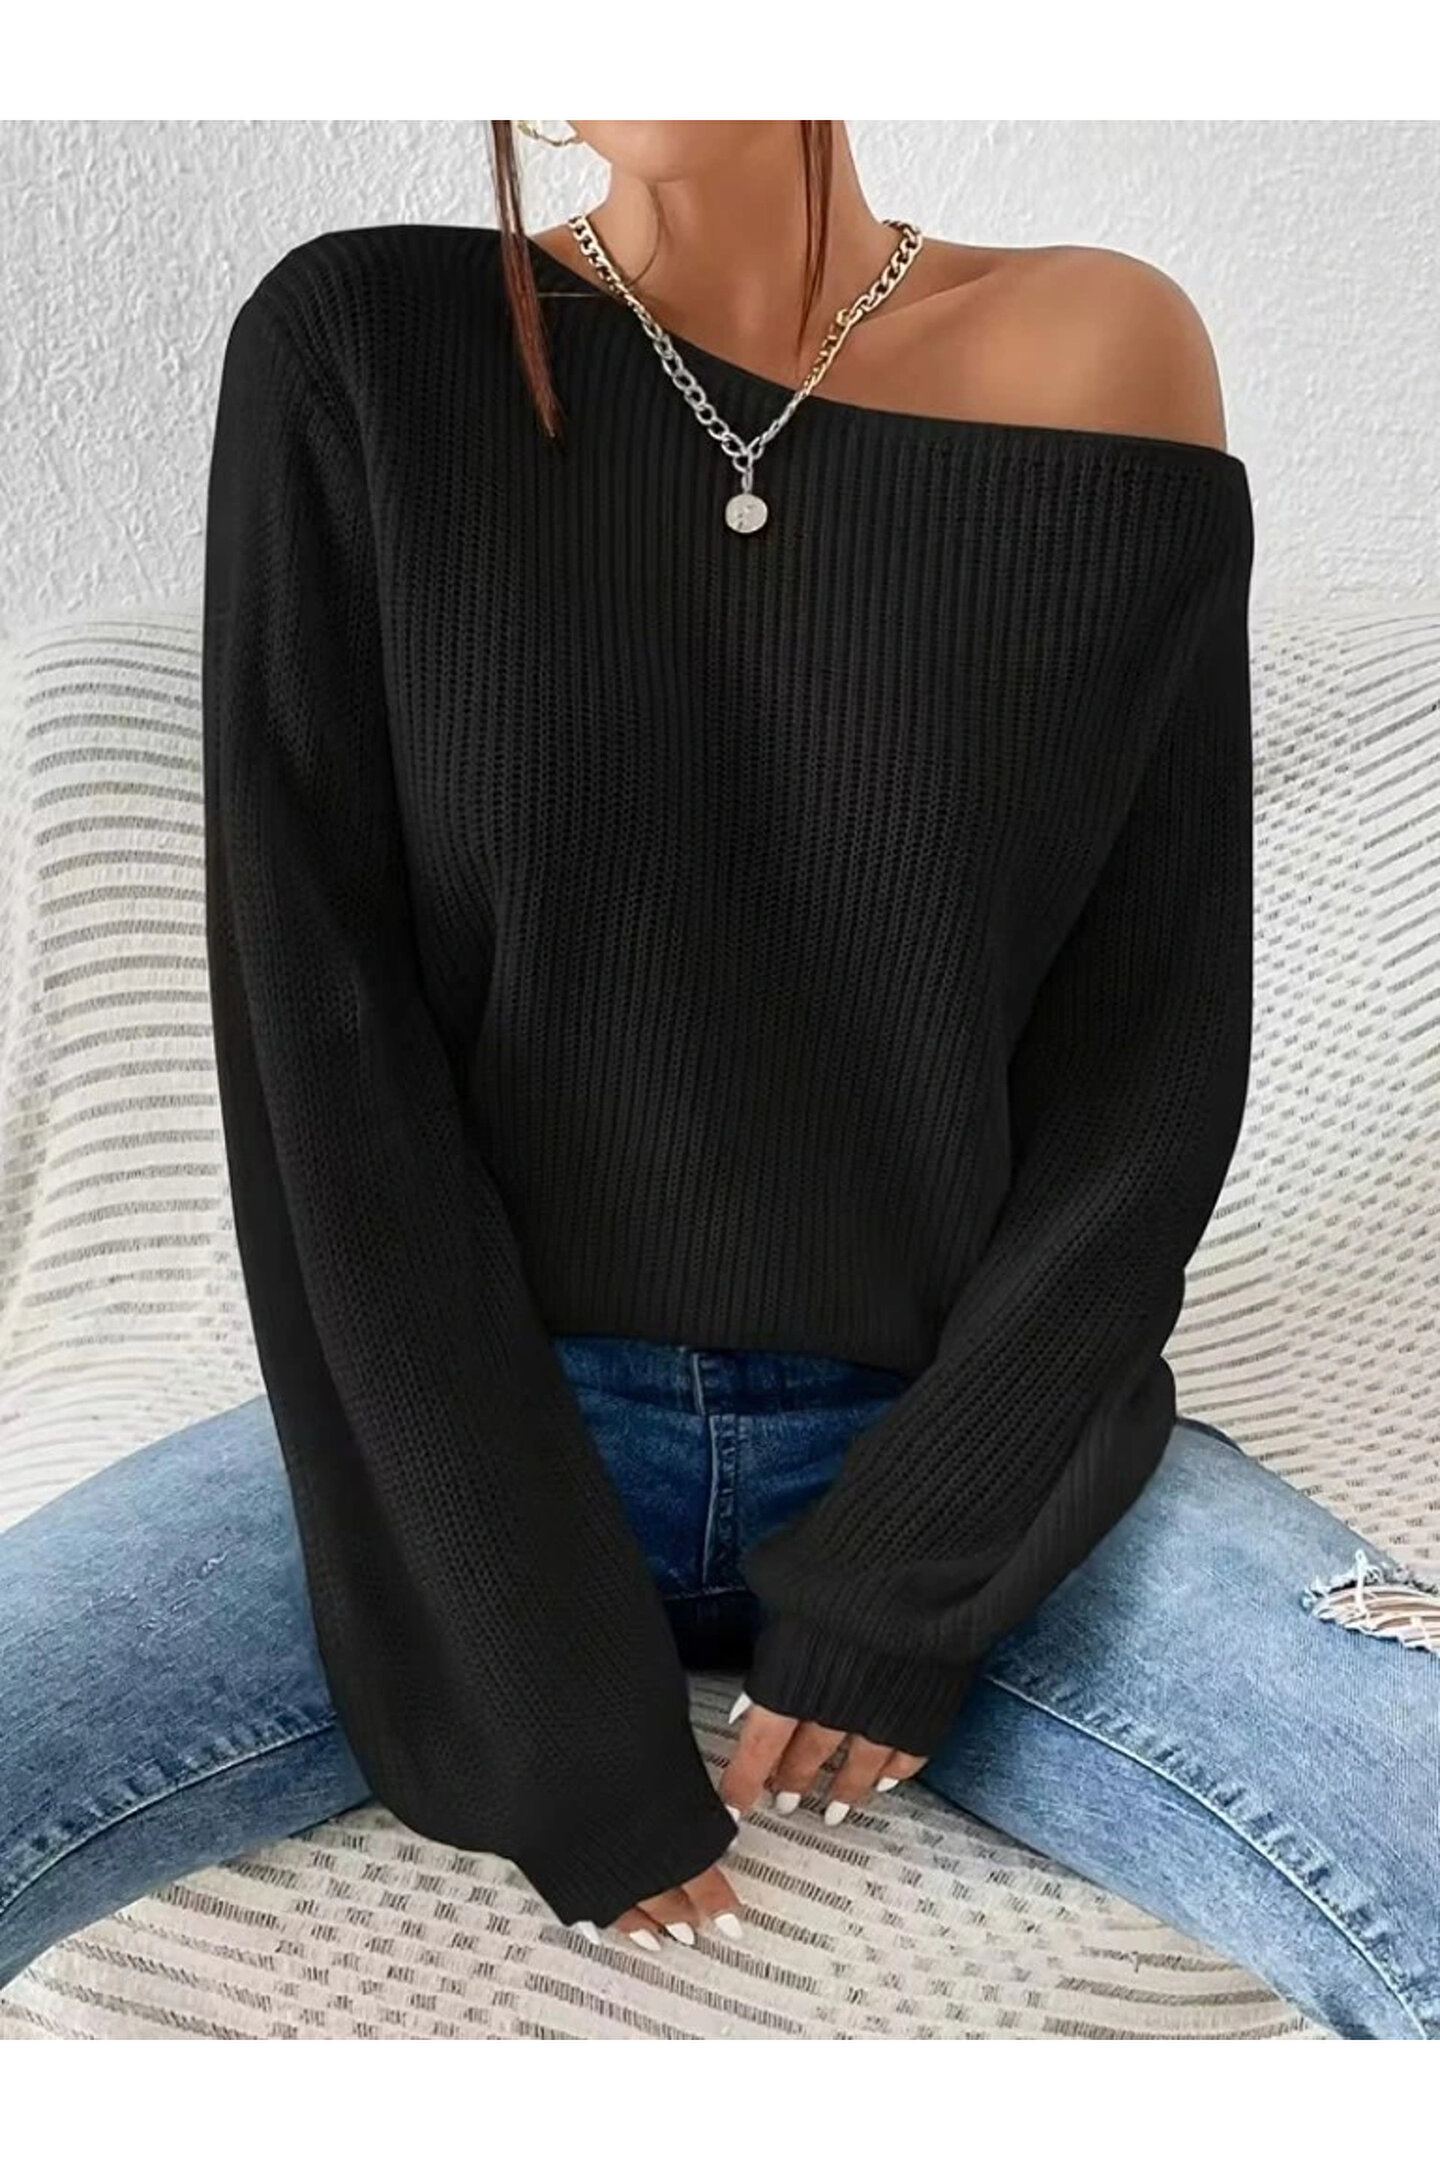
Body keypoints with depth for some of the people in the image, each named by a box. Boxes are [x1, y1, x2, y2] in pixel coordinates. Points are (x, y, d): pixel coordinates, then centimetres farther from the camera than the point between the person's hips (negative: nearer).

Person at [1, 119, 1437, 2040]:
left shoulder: (1103, 357, -3)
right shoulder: (360, 356, -4)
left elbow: (1156, 1048, -3)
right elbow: (318, 1038, -9)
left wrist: (907, 1581, -8)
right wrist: (549, 1678, -12)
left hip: (964, 1447, 1)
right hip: (468, 1432, 0)